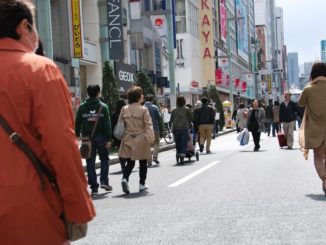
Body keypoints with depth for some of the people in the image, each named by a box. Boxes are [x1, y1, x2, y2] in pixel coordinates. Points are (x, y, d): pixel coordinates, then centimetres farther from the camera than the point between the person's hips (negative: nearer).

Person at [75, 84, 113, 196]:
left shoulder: (82, 107, 1)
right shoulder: (103, 107, -4)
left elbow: (77, 123, 3)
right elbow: (107, 124, -6)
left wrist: (77, 136, 13)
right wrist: (108, 139, -4)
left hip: (87, 138, 1)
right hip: (100, 137, -1)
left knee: (90, 162, 5)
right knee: (104, 158, 18)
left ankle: (94, 188, 4)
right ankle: (104, 181, 6)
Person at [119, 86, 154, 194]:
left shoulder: (124, 109, 2)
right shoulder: (143, 110, -10)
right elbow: (148, 125, -12)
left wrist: (122, 137, 15)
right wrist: (151, 138, -9)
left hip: (128, 139, 3)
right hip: (141, 139, -3)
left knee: (130, 163, 8)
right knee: (143, 163, 12)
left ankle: (125, 179, -17)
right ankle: (142, 184, 18)